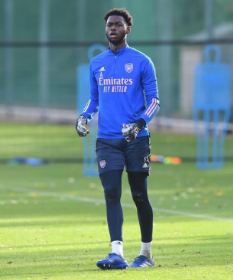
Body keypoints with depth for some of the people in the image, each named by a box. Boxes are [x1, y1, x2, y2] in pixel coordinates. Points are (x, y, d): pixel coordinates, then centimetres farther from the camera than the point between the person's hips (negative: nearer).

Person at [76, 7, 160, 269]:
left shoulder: (141, 61, 0)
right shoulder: (96, 63, 12)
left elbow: (154, 101, -1)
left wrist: (140, 122, -18)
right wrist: (84, 116, 1)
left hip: (136, 139, -3)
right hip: (107, 140, 3)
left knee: (139, 196, 3)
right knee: (111, 194, -10)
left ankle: (146, 253, 16)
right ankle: (117, 254, -17)